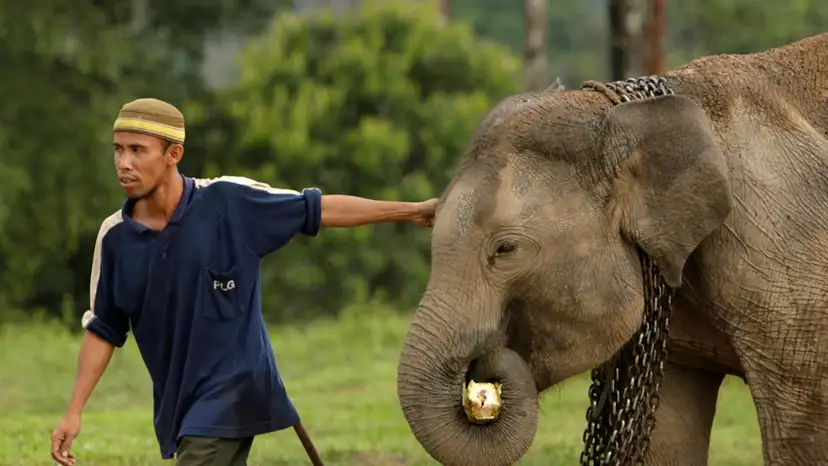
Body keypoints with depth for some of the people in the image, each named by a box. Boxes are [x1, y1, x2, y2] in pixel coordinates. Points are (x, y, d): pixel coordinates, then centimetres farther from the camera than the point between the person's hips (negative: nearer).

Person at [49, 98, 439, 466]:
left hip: (233, 390, -5)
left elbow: (317, 210, -1)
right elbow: (103, 329, 9)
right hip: (177, 402, 5)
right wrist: (74, 412, 4)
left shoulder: (227, 202, -10)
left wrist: (412, 211, 1)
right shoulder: (115, 237, 1)